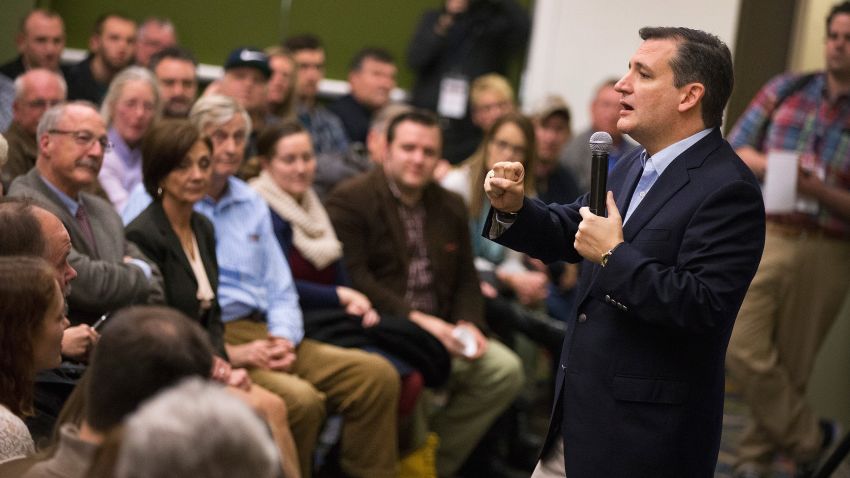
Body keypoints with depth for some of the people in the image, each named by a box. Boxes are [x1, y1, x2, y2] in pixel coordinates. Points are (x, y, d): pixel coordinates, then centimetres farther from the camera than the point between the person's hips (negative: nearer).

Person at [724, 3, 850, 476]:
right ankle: (810, 437, 8)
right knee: (745, 350, -10)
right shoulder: (785, 90, 7)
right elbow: (735, 151, 9)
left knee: (792, 365, 7)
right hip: (765, 237, 1)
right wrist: (772, 166, -10)